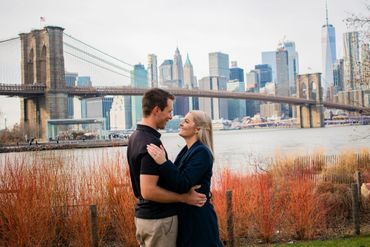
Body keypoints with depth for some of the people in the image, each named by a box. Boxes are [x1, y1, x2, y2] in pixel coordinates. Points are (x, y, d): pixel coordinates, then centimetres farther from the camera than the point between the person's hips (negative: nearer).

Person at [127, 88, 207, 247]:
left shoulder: (136, 137, 7)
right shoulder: (151, 143, -23)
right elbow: (148, 191, -28)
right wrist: (184, 197, -18)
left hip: (143, 215, 9)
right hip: (158, 219, -9)